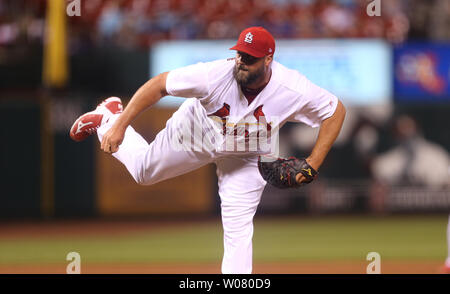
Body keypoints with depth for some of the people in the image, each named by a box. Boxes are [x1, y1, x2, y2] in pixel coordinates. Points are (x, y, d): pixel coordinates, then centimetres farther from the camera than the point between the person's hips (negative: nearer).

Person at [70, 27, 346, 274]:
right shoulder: (216, 74, -40)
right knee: (144, 171, 20)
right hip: (196, 132, 0)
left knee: (239, 229, -6)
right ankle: (109, 117, 48)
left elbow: (336, 110, -21)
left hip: (246, 155, 0)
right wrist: (120, 126, -34)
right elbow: (159, 84, -30)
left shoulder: (294, 89, -37)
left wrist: (313, 164, -28)